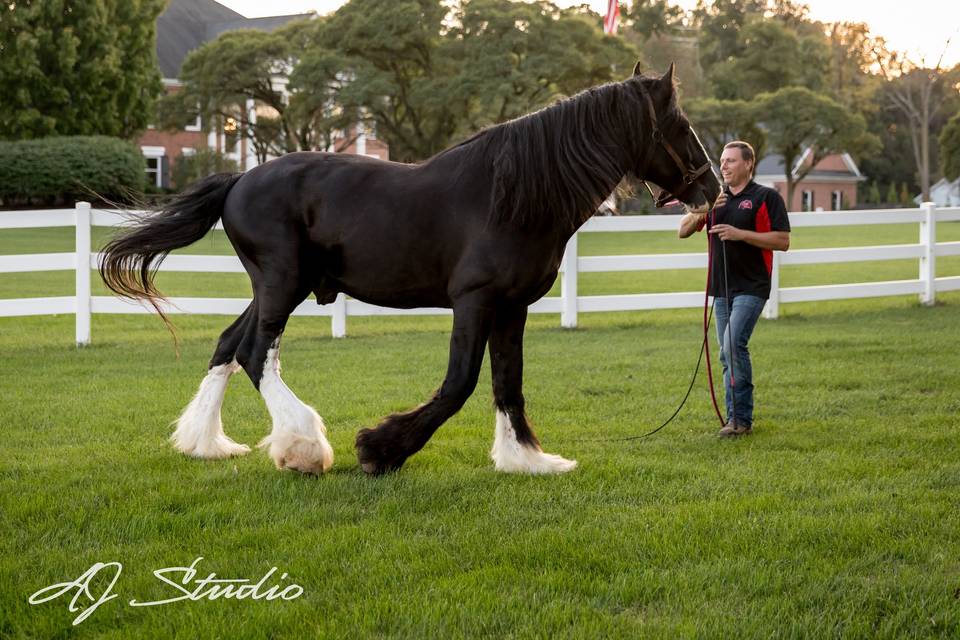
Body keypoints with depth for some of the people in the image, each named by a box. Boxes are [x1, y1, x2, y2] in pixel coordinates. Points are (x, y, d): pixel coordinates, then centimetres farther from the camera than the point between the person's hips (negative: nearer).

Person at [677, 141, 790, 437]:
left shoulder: (766, 197, -3)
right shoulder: (714, 198, 14)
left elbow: (783, 241, -9)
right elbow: (683, 231, 9)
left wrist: (740, 234, -17)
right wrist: (702, 210, -11)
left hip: (751, 287, -7)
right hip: (721, 289, 7)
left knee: (733, 346, -20)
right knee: (729, 354, 9)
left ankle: (740, 418, -17)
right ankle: (737, 418, 17)